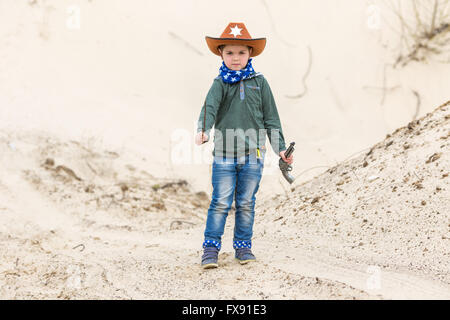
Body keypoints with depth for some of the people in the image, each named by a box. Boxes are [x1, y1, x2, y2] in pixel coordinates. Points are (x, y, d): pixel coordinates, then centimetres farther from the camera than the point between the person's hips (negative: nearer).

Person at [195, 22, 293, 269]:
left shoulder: (259, 82, 7)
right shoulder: (220, 83, 3)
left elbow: (270, 118, 11)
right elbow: (210, 107, -13)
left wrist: (280, 147, 8)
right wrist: (202, 130, -32)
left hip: (253, 154, 2)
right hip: (224, 154, -1)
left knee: (246, 203, 9)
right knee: (221, 203, -3)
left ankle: (243, 246, 20)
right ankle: (211, 248, 3)